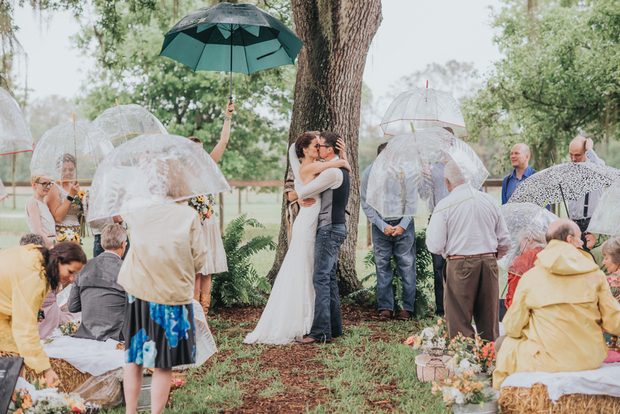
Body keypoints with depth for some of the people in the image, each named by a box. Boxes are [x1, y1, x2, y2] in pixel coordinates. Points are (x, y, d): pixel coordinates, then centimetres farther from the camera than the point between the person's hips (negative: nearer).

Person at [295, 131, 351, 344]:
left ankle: (320, 332, -13)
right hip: (336, 228, 10)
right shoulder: (341, 170, 17)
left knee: (321, 279, -11)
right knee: (330, 278, 13)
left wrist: (298, 179, 4)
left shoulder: (332, 172, -16)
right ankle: (334, 328, 17)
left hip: (330, 229, -10)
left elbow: (303, 193, -15)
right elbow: (311, 191, 24)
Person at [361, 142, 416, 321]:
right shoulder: (368, 174, -6)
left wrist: (403, 225, -9)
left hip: (404, 224, -1)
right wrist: (383, 226, -7)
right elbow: (366, 204, -1)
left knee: (407, 264, -3)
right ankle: (385, 307, 11)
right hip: (381, 225, 1)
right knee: (382, 265, 2)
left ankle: (407, 306, 6)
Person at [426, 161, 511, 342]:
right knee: (489, 319, 13)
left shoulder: (445, 205, -7)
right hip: (489, 263, 5)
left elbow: (435, 246, -9)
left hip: (459, 265, -5)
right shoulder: (489, 200, 8)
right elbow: (505, 242, 12)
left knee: (459, 323, 2)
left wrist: (429, 230, 12)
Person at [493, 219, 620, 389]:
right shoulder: (595, 274, -3)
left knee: (503, 343, 24)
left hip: (548, 362, -3)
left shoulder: (530, 277, -7)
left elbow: (512, 327, -2)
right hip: (590, 360, 3)